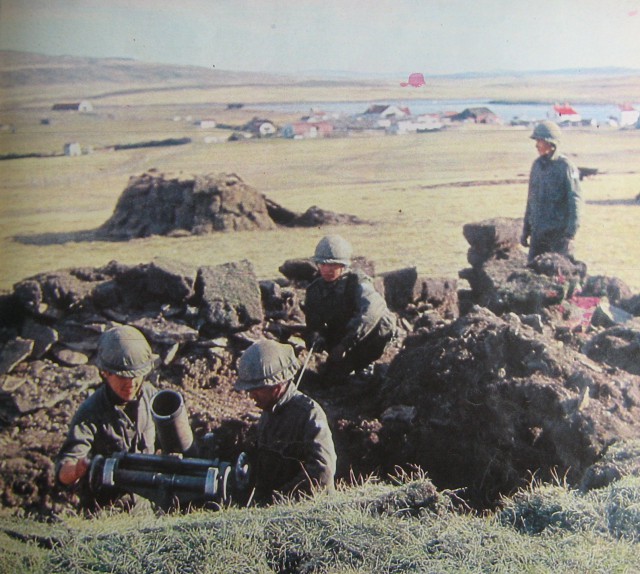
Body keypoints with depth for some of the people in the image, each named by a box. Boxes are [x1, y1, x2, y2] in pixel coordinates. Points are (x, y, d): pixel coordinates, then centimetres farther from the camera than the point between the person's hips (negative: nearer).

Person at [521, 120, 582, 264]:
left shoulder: (565, 167, -10)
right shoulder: (537, 165, 9)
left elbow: (574, 202, -12)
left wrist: (570, 234, -18)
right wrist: (525, 230, 16)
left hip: (558, 232, -6)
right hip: (537, 231, 6)